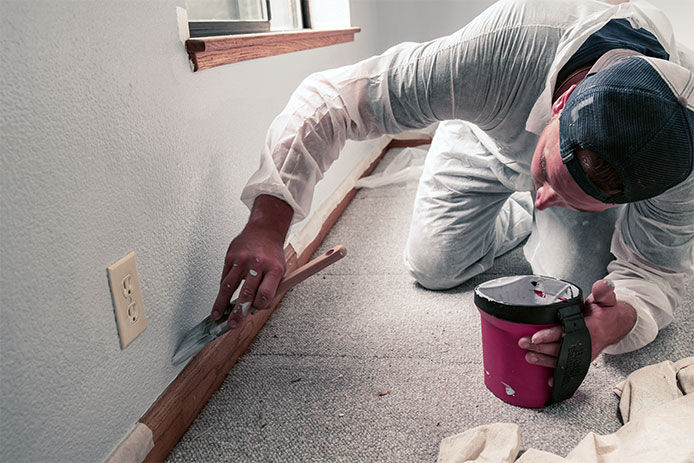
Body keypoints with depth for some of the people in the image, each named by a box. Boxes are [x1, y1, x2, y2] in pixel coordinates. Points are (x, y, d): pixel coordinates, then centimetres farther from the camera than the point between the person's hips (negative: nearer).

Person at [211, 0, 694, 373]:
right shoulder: (496, 54, -47)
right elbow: (330, 98, -43)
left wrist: (616, 321, -52)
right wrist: (268, 222, -54)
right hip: (485, 141, 0)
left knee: (576, 282, -19)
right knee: (432, 267, -3)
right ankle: (524, 215, 26)